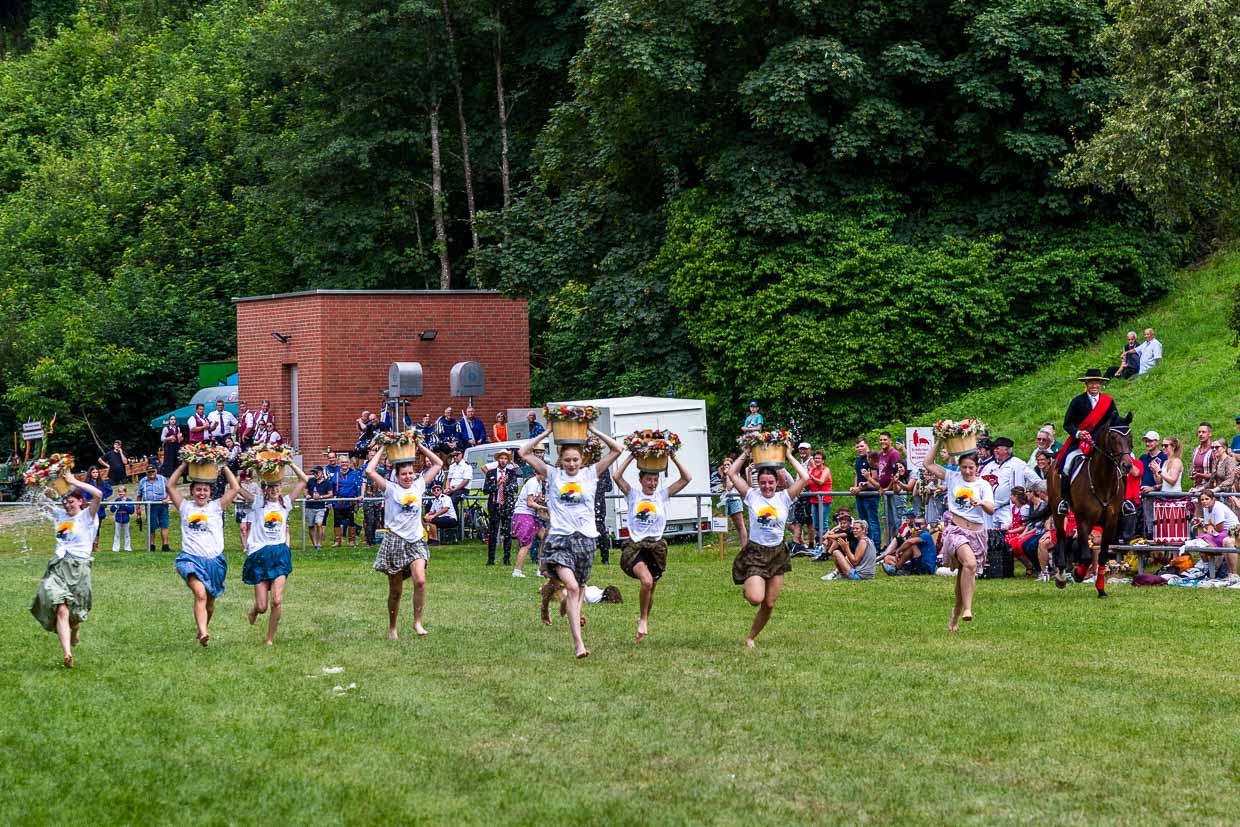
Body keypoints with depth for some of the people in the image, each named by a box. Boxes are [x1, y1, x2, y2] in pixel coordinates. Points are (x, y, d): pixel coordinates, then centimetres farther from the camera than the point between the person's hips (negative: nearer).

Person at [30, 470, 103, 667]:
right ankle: (67, 654, -27)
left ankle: (76, 630, 45)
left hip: (79, 568, -3)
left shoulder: (87, 516, 2)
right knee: (61, 610, -18)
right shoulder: (60, 515, 15)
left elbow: (98, 495, -16)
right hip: (58, 567, 3)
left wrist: (74, 482, -9)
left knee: (75, 614, 7)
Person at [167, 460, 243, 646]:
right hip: (192, 559, -2)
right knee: (200, 595, -25)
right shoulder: (185, 507, 10)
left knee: (210, 601, 13)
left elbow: (235, 488, 4)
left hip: (214, 559, 2)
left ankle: (203, 629, 37)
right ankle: (203, 633, -37)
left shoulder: (216, 507, 10)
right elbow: (171, 486, 7)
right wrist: (184, 465, 6)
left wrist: (224, 467, 5)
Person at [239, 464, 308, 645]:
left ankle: (270, 639, 2)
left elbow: (303, 479, 6)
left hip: (280, 554, 1)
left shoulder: (286, 503, 9)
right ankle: (253, 610, 37)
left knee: (277, 601, -13)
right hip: (259, 554, -1)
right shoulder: (258, 502, 4)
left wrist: (289, 462, 0)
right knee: (262, 606, -1)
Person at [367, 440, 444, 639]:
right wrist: (383, 450, -4)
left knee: (420, 580, -20)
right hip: (395, 541, -2)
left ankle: (417, 622, -8)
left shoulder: (418, 486, 9)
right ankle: (392, 628, 21)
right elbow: (370, 471, -14)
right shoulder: (390, 489, -2)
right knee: (395, 591, 5)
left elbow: (438, 464, 14)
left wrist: (420, 446, 9)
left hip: (416, 540, 2)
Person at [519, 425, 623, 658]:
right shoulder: (553, 474, 7)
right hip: (560, 538, -3)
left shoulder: (590, 474, 10)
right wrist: (547, 432, 4)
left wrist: (592, 430, 4)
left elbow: (616, 450, 6)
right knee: (572, 587, -19)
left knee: (578, 589, 13)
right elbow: (525, 453, 4)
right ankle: (578, 642, -24)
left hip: (586, 538, 3)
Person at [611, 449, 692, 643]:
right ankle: (643, 619, -6)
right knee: (646, 581, -27)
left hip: (656, 546, 3)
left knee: (650, 590, 9)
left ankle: (644, 620, 35)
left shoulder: (662, 494, 8)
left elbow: (687, 478, 3)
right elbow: (616, 476, -9)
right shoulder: (633, 494, 5)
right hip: (634, 545, -3)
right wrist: (631, 457, -4)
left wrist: (673, 457, -1)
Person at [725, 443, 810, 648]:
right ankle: (747, 590, 16)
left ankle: (751, 637, 24)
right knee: (755, 599, -21)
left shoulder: (784, 498, 1)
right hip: (755, 553, -3)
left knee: (769, 605, 5)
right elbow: (732, 473, -3)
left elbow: (805, 478, -8)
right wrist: (746, 453, 0)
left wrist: (789, 456, -2)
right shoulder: (752, 496, -1)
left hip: (777, 554, 3)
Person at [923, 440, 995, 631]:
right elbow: (929, 464, 7)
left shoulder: (983, 485, 5)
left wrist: (980, 502, -28)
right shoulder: (953, 478, 7)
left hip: (977, 533, 2)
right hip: (955, 529, -2)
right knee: (970, 563, -29)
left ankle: (956, 615, 24)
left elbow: (991, 510, -7)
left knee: (965, 573, 7)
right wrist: (938, 442, 3)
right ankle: (967, 609, -33)